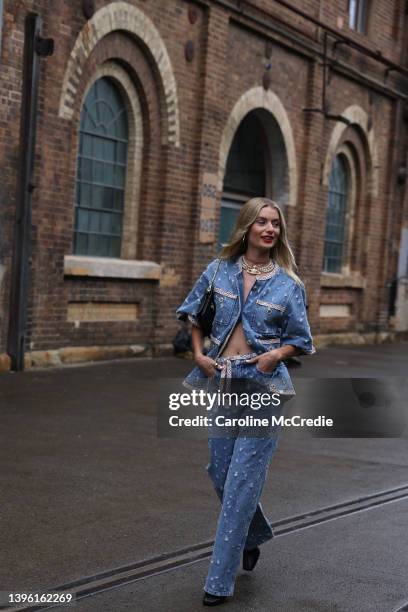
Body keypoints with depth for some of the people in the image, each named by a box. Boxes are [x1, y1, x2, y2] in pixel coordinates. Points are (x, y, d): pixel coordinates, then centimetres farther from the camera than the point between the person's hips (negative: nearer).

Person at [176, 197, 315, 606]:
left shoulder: (288, 284, 0)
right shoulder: (219, 270, 5)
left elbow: (298, 339, 6)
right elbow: (193, 313, 17)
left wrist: (275, 354, -14)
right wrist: (198, 354, 3)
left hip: (263, 386, -3)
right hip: (222, 382, 4)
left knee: (242, 480, -6)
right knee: (221, 472, 12)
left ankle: (220, 580, 1)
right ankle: (255, 535, 41)